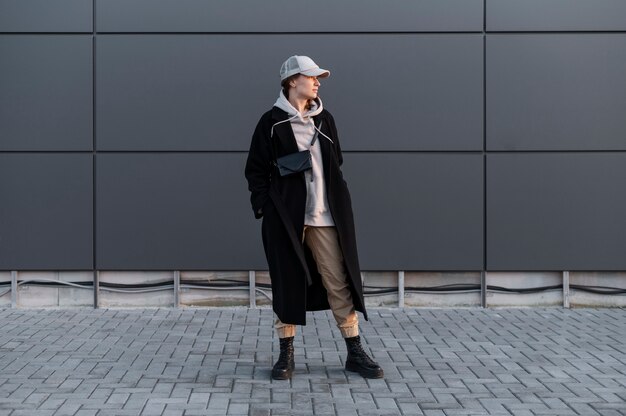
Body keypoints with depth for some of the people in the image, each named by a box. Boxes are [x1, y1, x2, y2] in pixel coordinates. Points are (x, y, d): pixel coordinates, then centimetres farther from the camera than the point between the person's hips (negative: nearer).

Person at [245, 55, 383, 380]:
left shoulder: (324, 119, 12)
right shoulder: (271, 122, 0)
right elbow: (256, 170, 1)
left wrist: (340, 203, 10)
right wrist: (264, 208, -8)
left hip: (325, 216, 3)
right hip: (285, 217, -3)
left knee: (339, 283, 1)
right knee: (287, 283, 3)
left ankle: (355, 353, 7)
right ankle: (286, 355, 14)